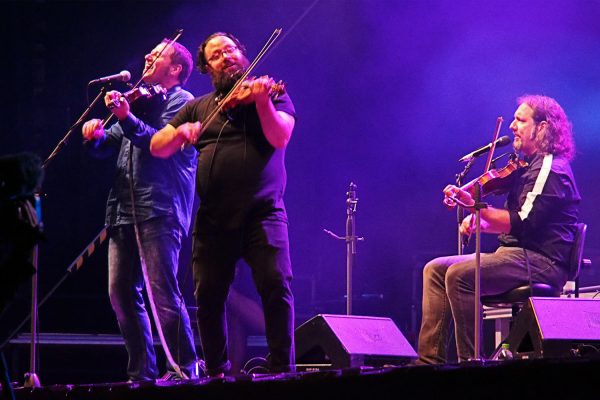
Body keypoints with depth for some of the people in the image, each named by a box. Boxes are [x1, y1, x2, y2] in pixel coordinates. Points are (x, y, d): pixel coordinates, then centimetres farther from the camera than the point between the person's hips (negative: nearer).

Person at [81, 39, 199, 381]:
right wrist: (95, 136, -1)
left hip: (159, 209, -8)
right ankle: (142, 372, 10)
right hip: (125, 209, 8)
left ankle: (184, 369, -11)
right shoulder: (140, 101, 25)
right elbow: (109, 145, 21)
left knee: (162, 289, -14)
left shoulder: (181, 101, 1)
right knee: (121, 291, 4)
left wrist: (127, 119, -25)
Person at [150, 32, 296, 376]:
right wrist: (180, 132, -9)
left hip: (262, 213, -3)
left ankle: (283, 370, -11)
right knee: (209, 296, -1)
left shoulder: (272, 96, 8)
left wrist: (261, 101, -25)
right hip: (214, 219, 3)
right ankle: (217, 372, 13)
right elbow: (157, 148, 12)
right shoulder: (198, 107, 17)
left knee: (276, 285, -17)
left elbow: (280, 138, -10)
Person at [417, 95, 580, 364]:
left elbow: (522, 222, -22)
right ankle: (430, 359, -4)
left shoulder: (550, 169, -12)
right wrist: (478, 223, 5)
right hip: (519, 254, 11)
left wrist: (474, 204, -23)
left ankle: (469, 360, -23)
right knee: (435, 270, 4)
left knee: (459, 275, -28)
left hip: (540, 261, -11)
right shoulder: (530, 166, 21)